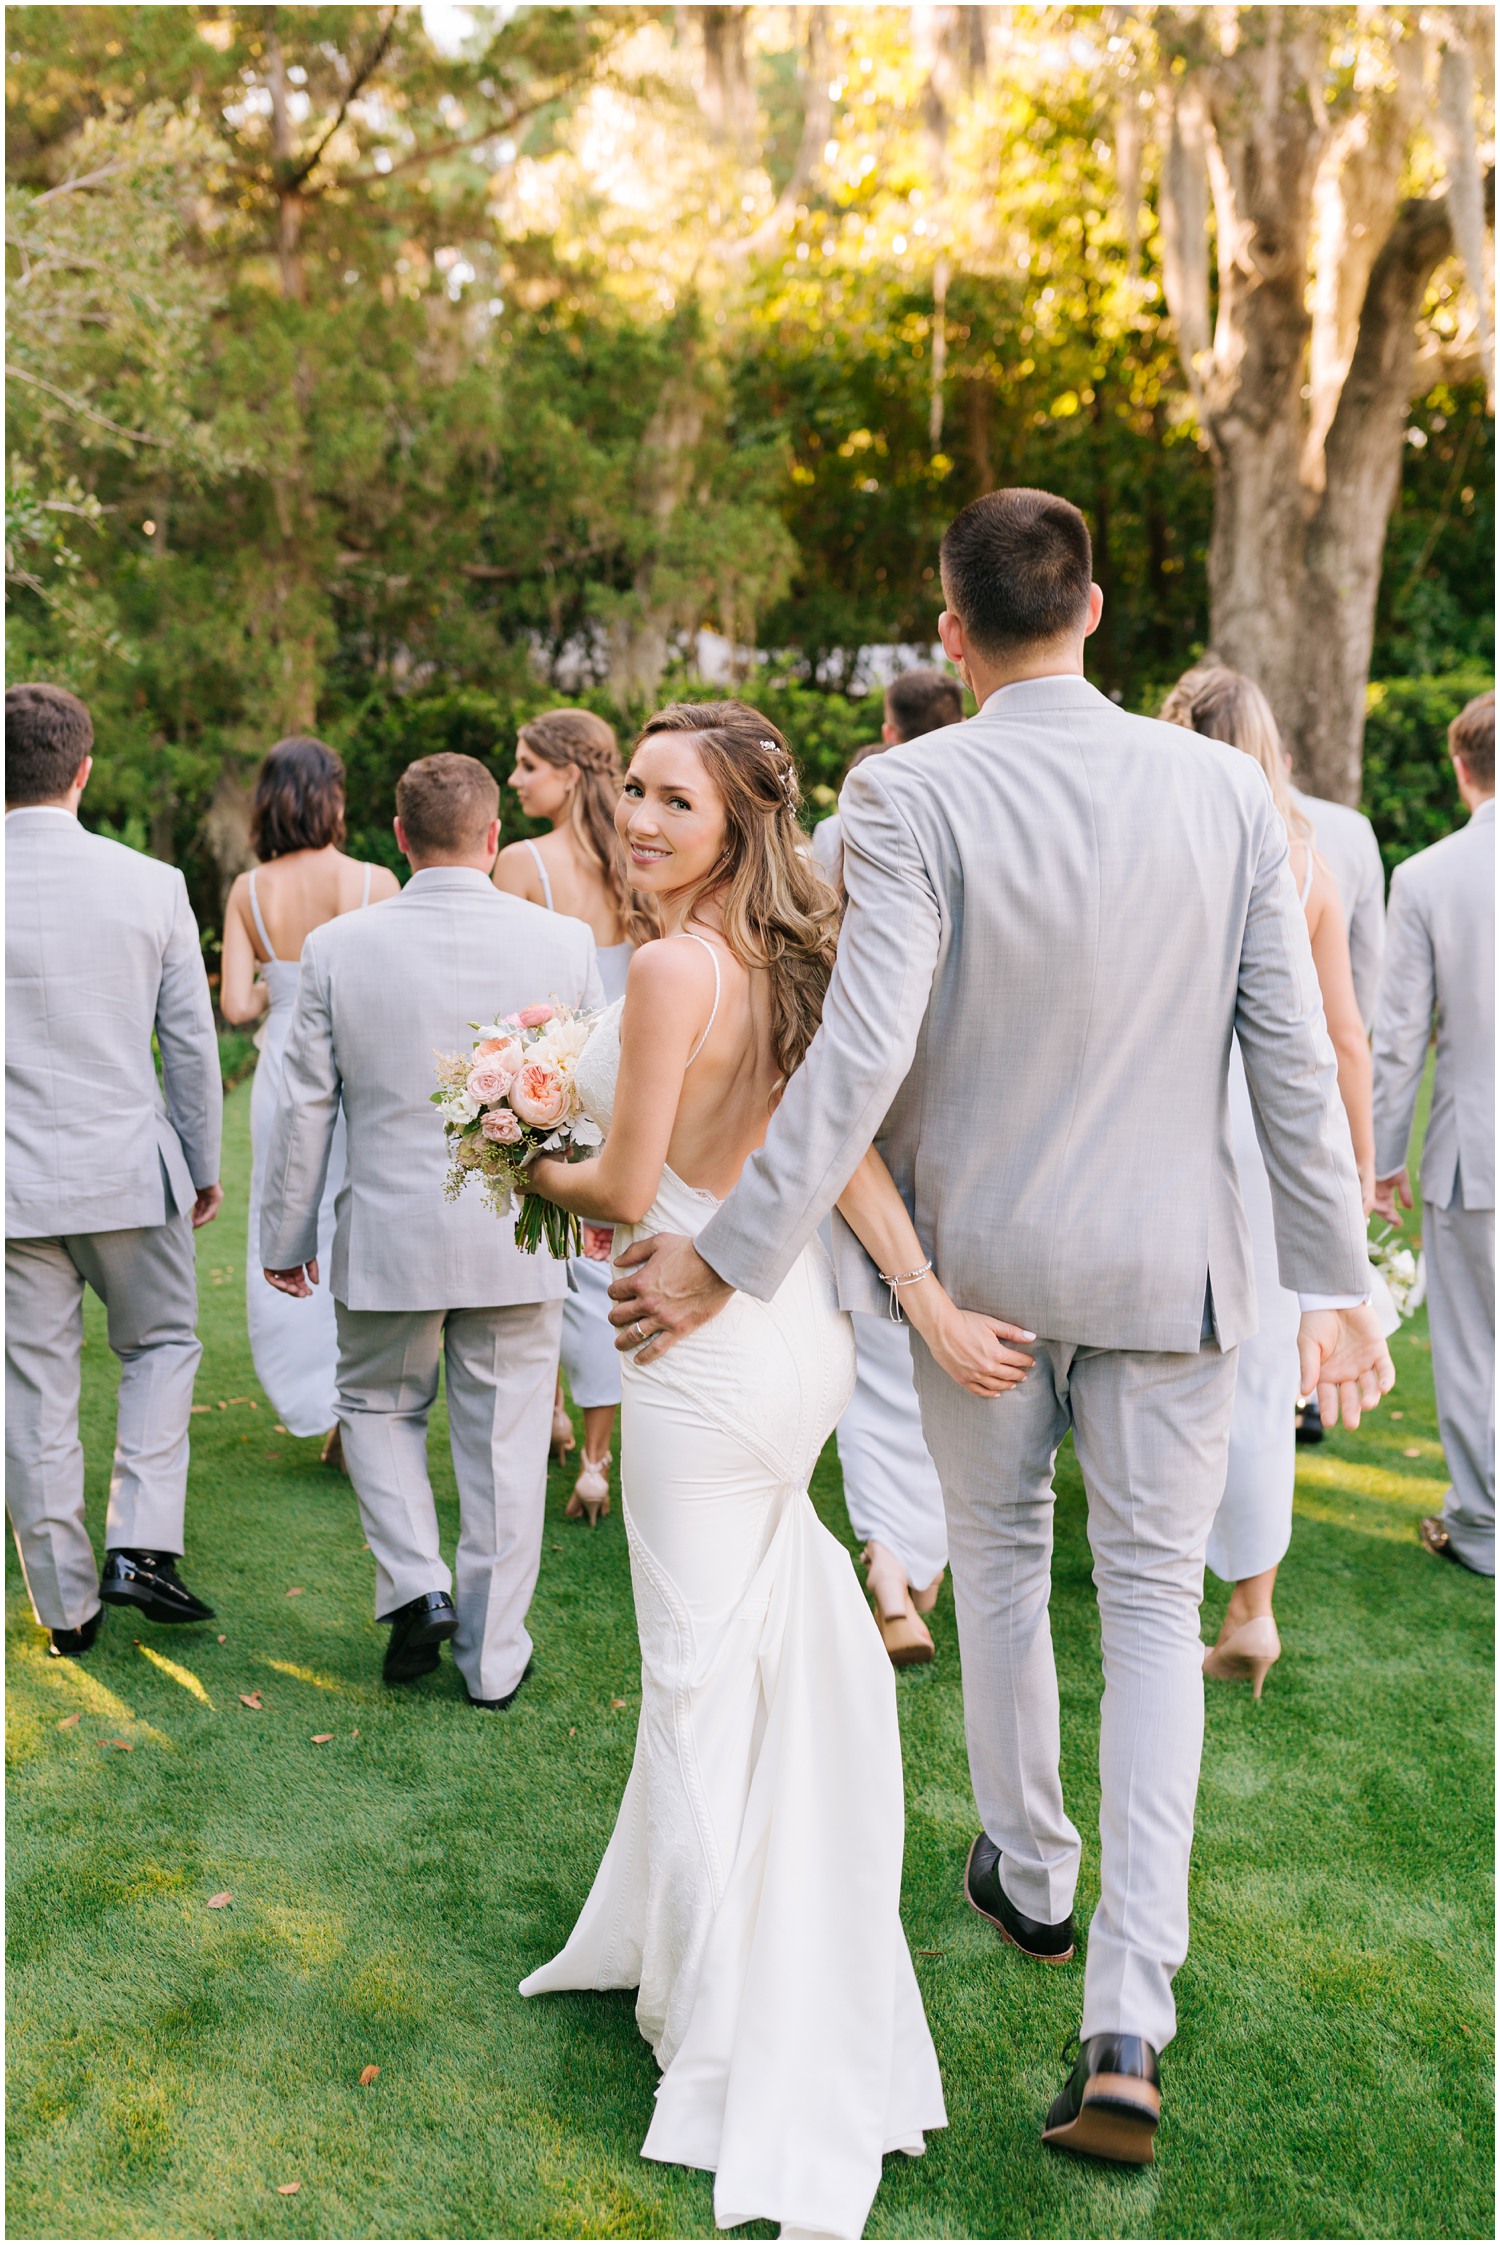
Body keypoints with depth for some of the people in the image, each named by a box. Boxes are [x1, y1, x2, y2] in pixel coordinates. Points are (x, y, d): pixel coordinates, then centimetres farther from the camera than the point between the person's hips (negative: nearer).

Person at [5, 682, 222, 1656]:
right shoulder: (152, 883, -5)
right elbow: (193, 1041, 0)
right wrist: (204, 1164, 12)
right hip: (130, 1171, 1)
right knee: (162, 1346, 21)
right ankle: (141, 1545, 7)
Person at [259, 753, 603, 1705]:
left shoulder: (338, 946, -7)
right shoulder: (563, 940, -6)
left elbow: (306, 1108, -1)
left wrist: (288, 1237, 10)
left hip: (388, 1239, 0)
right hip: (519, 1239, 0)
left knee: (379, 1407, 23)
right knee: (504, 1442, 10)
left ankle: (416, 1584, 8)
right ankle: (493, 1656, 19)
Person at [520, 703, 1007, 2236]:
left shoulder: (674, 969, -20)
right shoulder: (787, 959, 3)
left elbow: (624, 1191, -17)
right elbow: (844, 1149, -3)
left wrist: (536, 1170, 3)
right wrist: (933, 1308, -6)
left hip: (706, 1355, -8)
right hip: (798, 1330, 8)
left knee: (700, 1678, 6)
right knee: (760, 1654, 22)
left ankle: (724, 2020, 21)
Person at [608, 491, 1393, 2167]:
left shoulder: (911, 795, -15)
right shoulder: (1224, 789, -7)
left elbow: (861, 1054, -23)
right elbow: (1292, 1056, -5)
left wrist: (727, 1258, -17)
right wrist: (1332, 1281, 3)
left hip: (978, 1257, -1)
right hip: (1167, 1266, 1)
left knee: (997, 1564, 22)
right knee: (1153, 1610, 9)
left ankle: (1029, 1875, 42)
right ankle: (1127, 2030, 3)